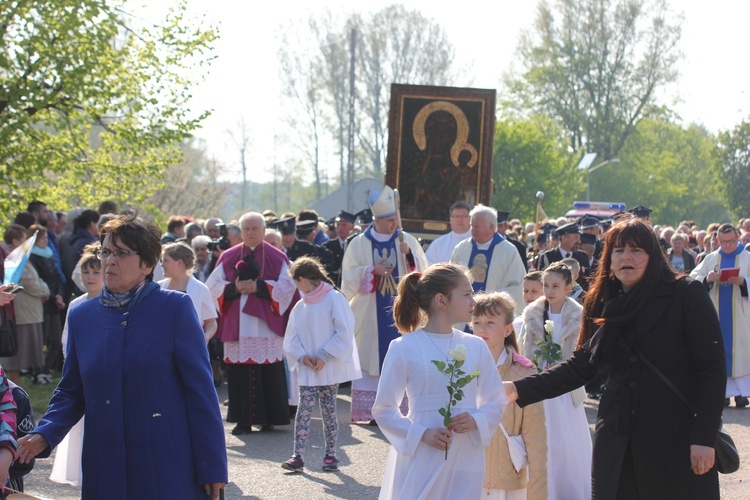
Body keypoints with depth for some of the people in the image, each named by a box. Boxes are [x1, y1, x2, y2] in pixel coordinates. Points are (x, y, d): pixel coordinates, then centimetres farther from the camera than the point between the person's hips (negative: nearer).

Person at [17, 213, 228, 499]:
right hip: (105, 471, 4)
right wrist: (44, 435, -5)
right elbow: (71, 393, 14)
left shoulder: (175, 308, -4)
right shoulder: (81, 317, 9)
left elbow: (200, 390, -5)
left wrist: (212, 468, -9)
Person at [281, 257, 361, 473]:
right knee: (304, 409, -5)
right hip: (306, 370, 4)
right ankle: (298, 456, -8)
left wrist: (324, 357, -14)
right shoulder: (300, 307, 10)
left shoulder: (334, 299, -6)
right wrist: (302, 357, -10)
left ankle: (331, 455, 13)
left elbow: (344, 334, -10)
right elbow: (291, 338, 9)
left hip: (330, 368, -4)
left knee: (328, 410, 3)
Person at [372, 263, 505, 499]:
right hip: (421, 460, -3)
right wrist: (422, 434, -14)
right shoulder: (404, 348, -4)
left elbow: (495, 402, 11)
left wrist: (476, 420, -9)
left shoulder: (475, 346, 6)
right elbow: (384, 409, -1)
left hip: (466, 461, 3)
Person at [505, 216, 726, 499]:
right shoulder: (603, 305, 8)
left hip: (677, 440, -4)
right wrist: (520, 390, -4)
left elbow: (712, 367, -8)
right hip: (617, 441, 4)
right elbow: (579, 366, 8)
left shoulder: (686, 295, -5)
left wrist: (704, 437, -15)